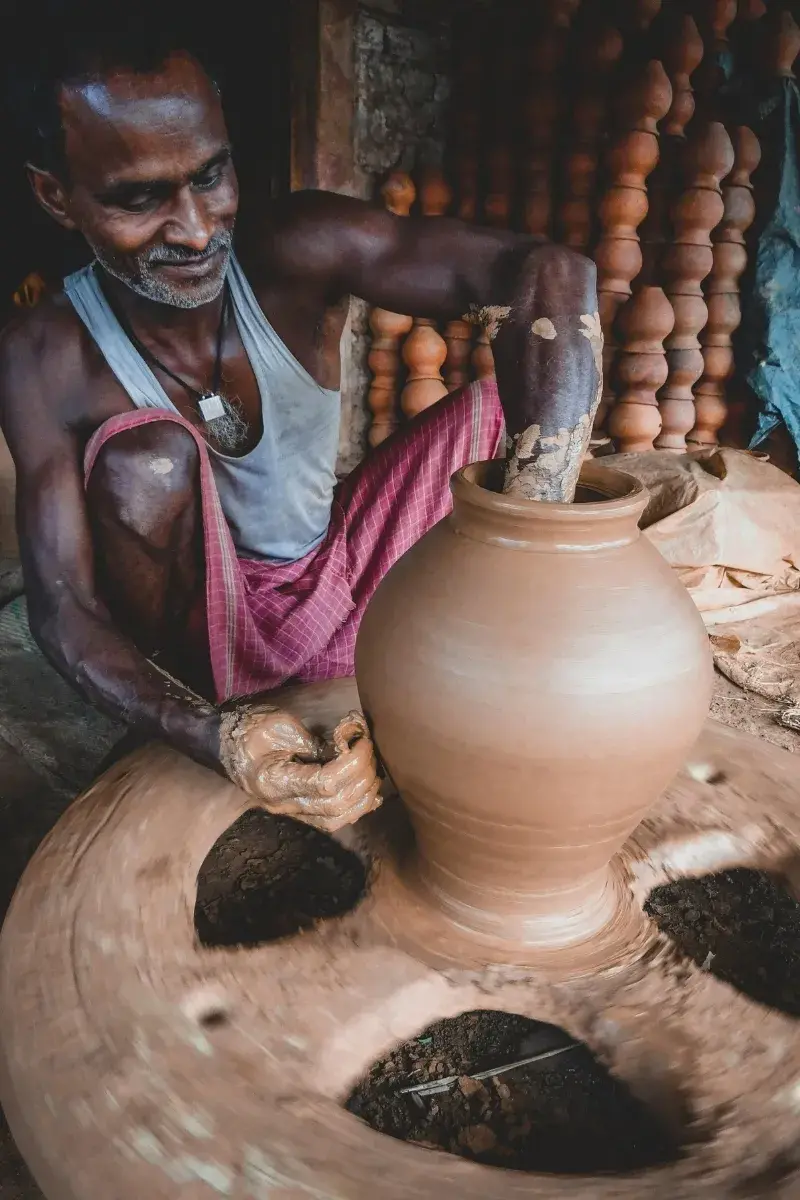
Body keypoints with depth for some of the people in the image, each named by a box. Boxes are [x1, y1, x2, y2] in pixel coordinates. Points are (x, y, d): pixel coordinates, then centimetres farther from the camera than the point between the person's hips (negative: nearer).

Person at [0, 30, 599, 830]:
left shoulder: (300, 252, -20)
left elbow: (551, 276, -33)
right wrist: (213, 738, -40)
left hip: (344, 586, 2)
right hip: (212, 636, -1)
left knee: (502, 399, -12)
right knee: (142, 455, -31)